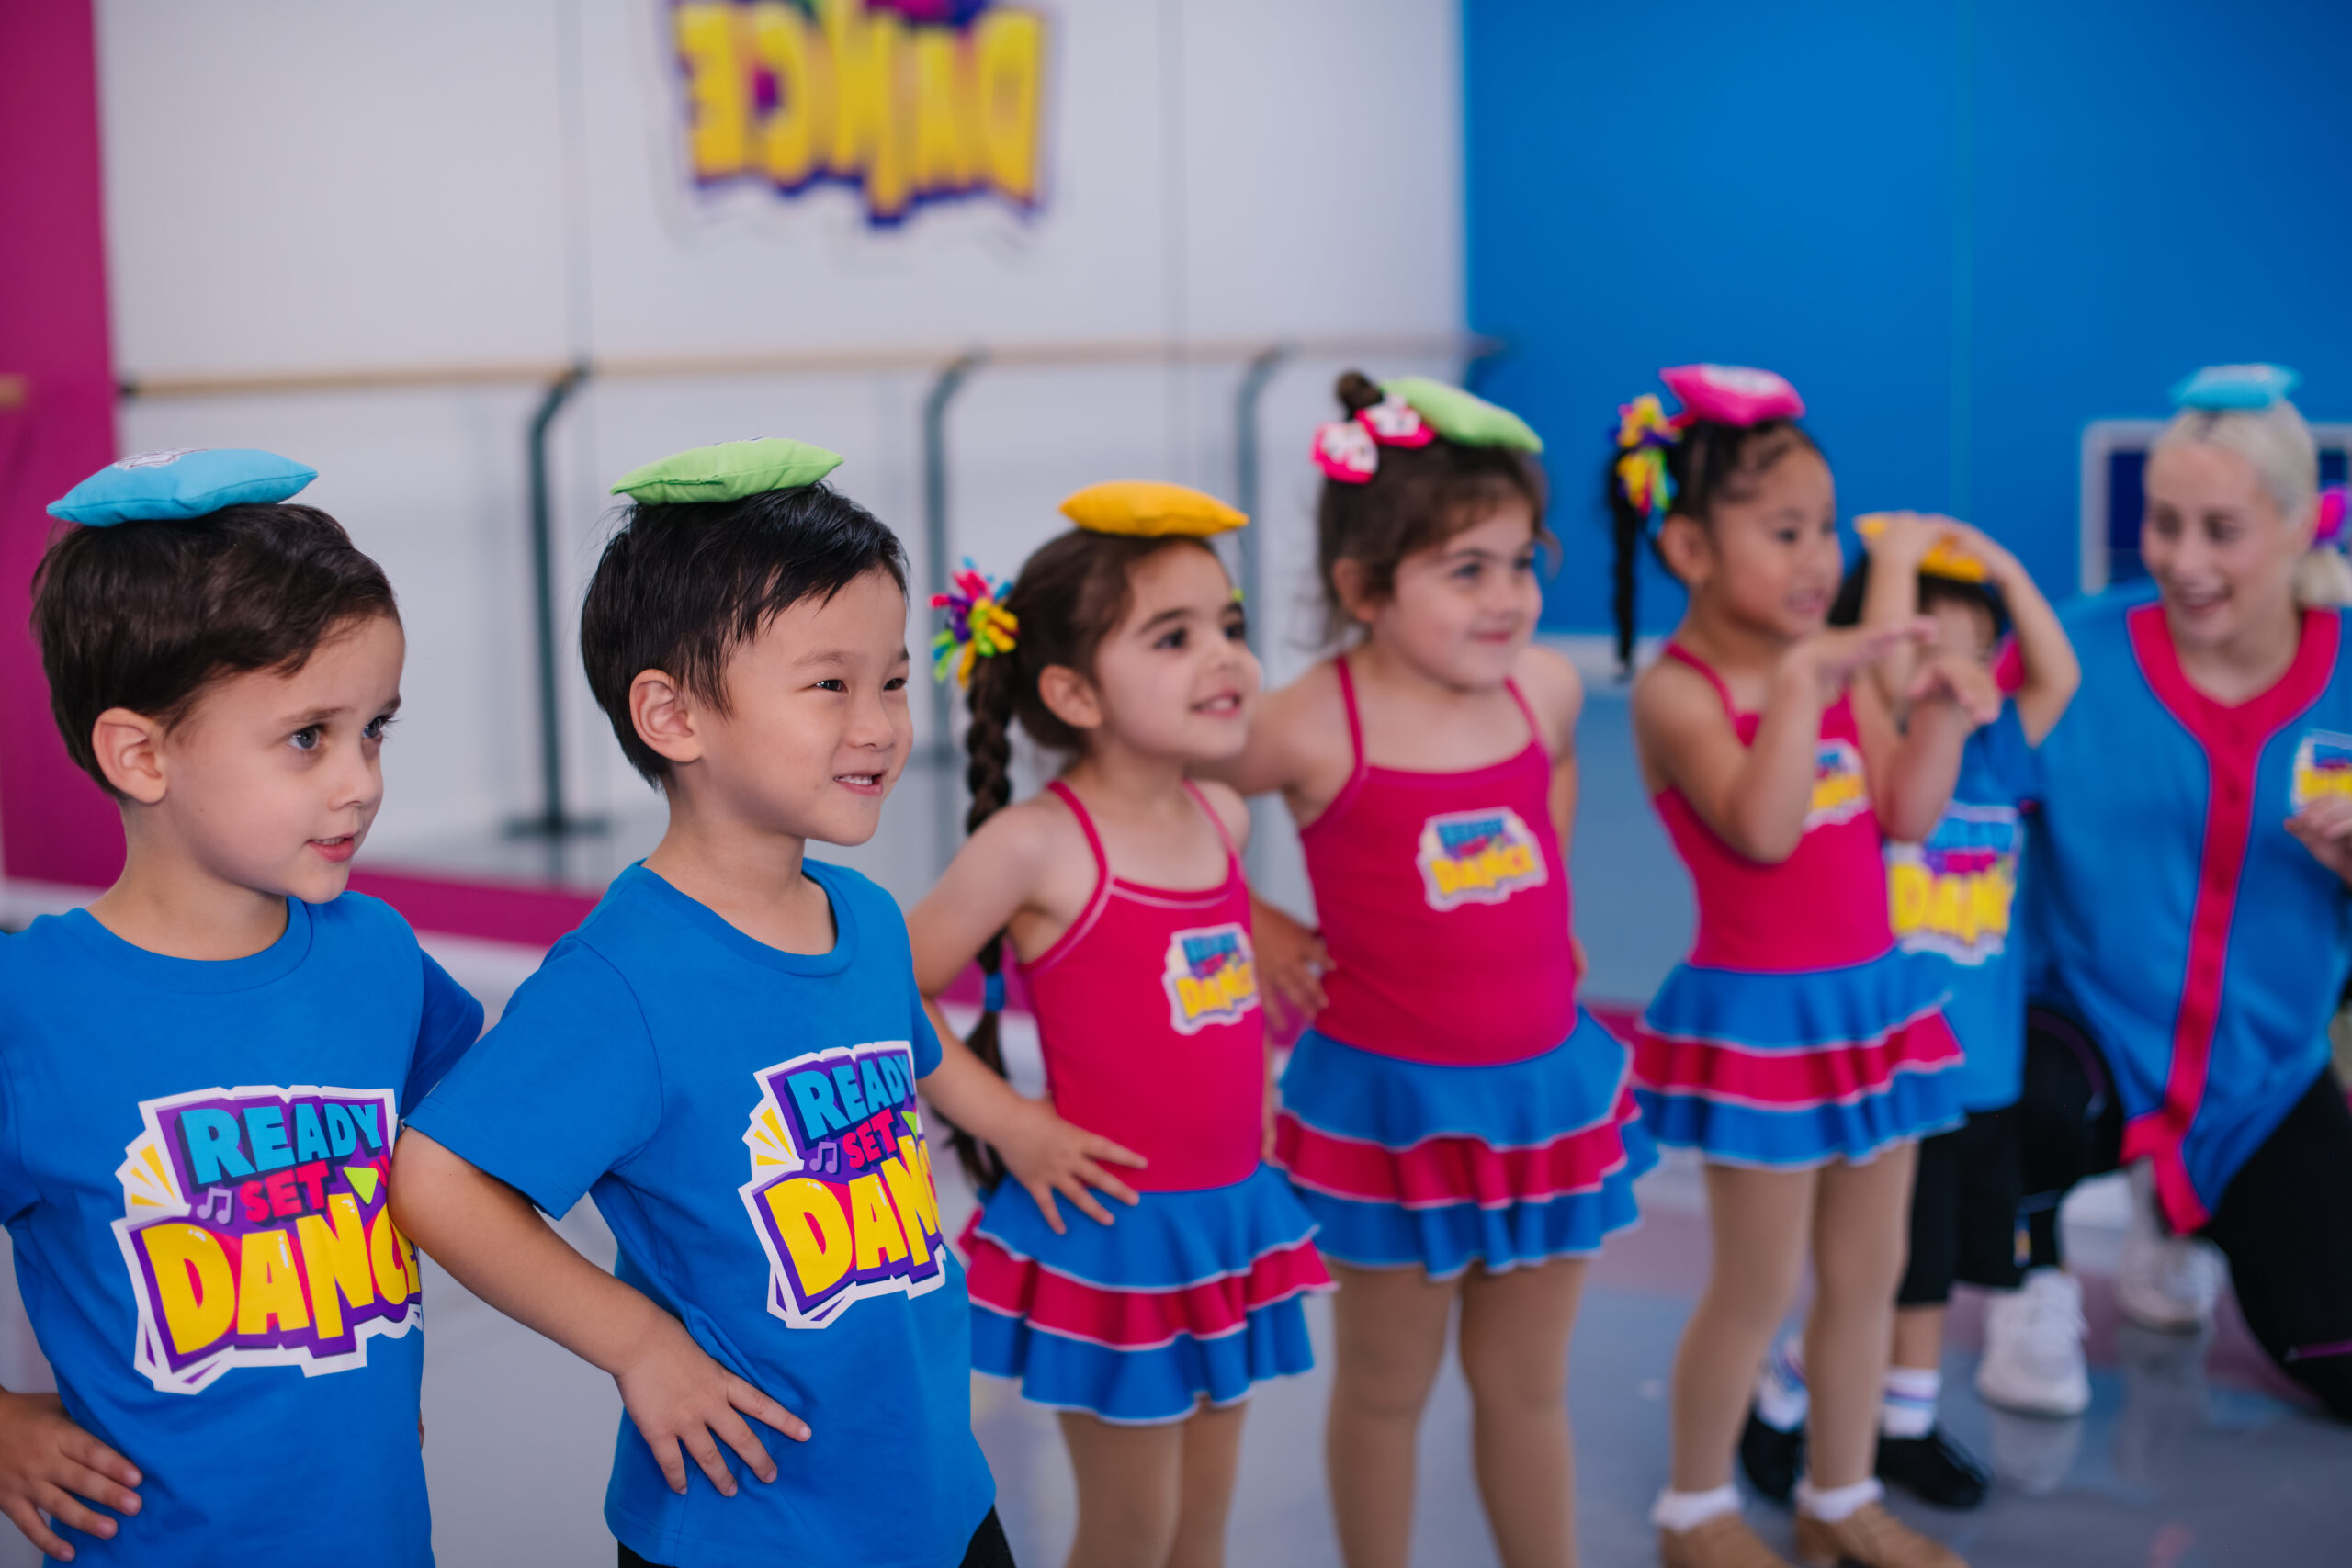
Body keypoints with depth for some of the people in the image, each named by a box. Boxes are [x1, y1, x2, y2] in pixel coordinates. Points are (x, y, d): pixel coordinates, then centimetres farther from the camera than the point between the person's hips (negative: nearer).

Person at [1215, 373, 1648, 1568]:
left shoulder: (1547, 687, -4)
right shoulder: (1314, 729, -18)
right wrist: (1253, 927, -6)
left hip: (1548, 1082, 4)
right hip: (1390, 1099, -4)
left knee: (1526, 1384, 18)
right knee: (1386, 1388, 14)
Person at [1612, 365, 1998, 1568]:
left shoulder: (1838, 665, 4)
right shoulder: (1676, 691, -15)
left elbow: (1905, 815, 1)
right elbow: (1760, 829, -28)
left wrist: (1940, 714, -13)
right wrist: (1799, 681, -32)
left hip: (1872, 994, 7)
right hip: (1758, 1012, -7)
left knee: (1868, 1269, 15)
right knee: (1756, 1290, 4)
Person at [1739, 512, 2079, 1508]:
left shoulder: (1993, 757, 5)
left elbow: (2060, 679, -2)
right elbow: (1882, 681, -29)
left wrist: (2002, 568, -5)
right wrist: (1895, 555, -21)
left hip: (1980, 1069, 6)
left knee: (1929, 1272, 17)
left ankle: (1907, 1426, 34)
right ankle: (1776, 1402, 25)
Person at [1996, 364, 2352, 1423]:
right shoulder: (2077, 654, -14)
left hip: (2262, 1069, 3)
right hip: (2091, 1031, -3)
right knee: (2043, 1094, -40)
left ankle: (2180, 1227, 34)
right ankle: (2040, 1292, -3)